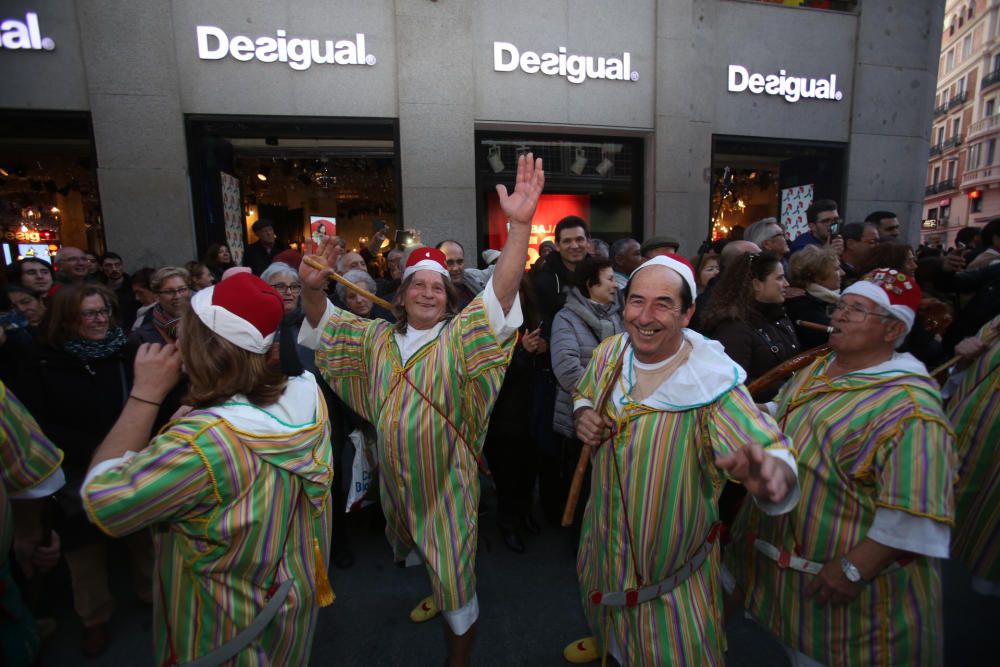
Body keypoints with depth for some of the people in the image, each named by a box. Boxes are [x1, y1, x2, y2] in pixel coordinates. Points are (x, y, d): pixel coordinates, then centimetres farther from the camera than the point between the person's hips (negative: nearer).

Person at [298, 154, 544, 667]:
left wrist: (520, 225, -42)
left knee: (453, 570, 9)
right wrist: (312, 288, -21)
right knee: (414, 551, 31)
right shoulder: (377, 337, 0)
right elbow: (324, 323, 3)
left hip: (445, 477, -5)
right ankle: (432, 591, 65)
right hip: (395, 475, 5)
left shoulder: (459, 336, -15)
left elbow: (500, 292, -28)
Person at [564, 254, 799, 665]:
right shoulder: (609, 353, -11)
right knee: (603, 599, 32)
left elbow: (774, 456, -34)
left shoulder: (713, 381, -28)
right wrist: (583, 415, -16)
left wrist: (771, 473, -57)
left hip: (671, 551, -5)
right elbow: (585, 396, 7)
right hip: (606, 529, 5)